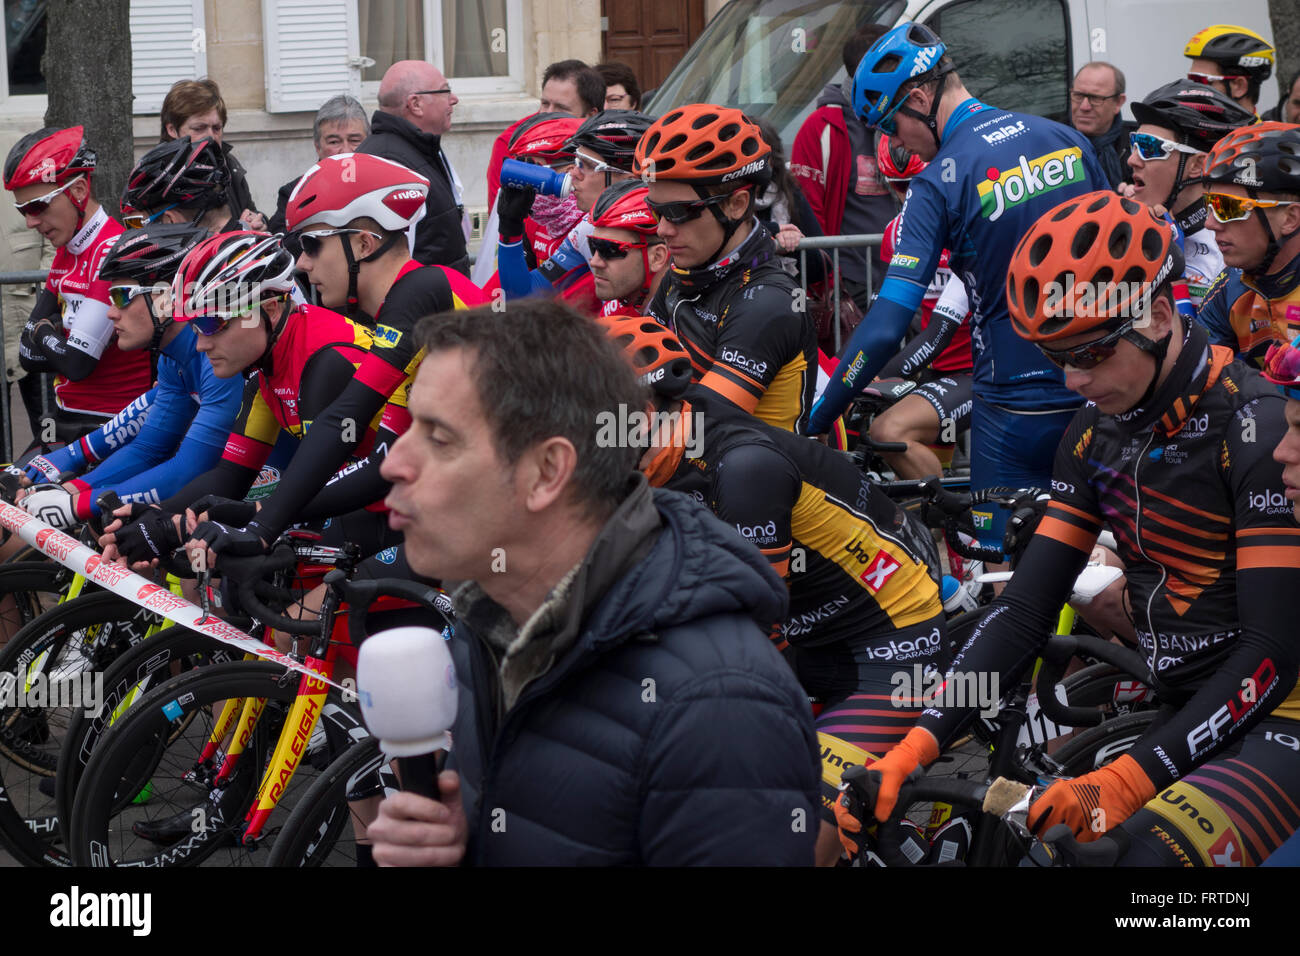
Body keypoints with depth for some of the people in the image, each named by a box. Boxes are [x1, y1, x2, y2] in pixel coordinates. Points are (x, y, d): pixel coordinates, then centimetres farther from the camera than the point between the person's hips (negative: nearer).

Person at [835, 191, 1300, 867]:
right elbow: (1027, 607, 6)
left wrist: (1129, 779, -26)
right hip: (1180, 711, 8)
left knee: (1150, 852, -34)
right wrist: (915, 747, -7)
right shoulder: (1098, 431, 7)